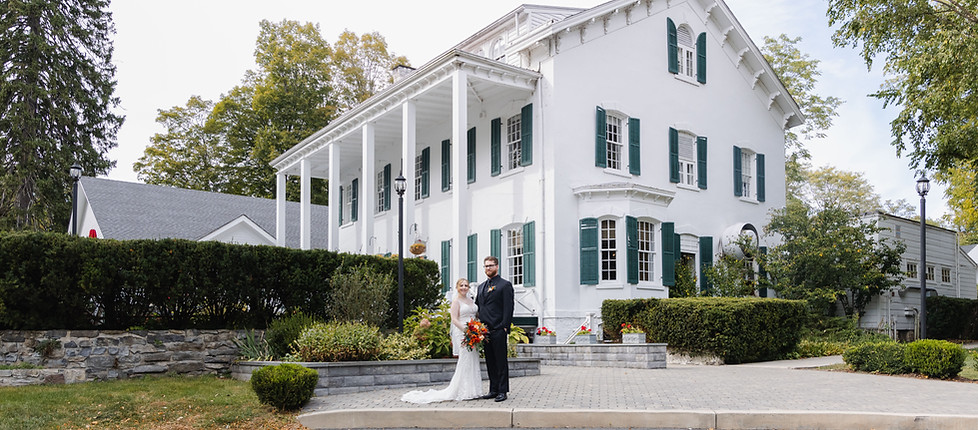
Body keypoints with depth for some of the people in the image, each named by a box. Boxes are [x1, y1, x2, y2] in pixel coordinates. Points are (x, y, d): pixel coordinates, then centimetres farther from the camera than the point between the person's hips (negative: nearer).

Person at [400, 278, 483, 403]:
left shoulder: (470, 300, 18)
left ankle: (472, 391, 13)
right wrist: (467, 330, -21)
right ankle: (464, 392, -3)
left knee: (473, 361, 7)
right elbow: (454, 319, -11)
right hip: (462, 335, -7)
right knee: (465, 361, -9)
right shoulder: (456, 301, -4)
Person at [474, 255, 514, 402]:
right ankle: (493, 390, 17)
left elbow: (508, 308, -8)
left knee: (501, 362, -2)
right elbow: (478, 307, 21)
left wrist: (505, 328, -15)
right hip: (484, 331, 7)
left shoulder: (505, 285, -2)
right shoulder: (481, 287, 19)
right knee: (490, 362, 10)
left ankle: (502, 391, 4)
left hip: (498, 331, -6)